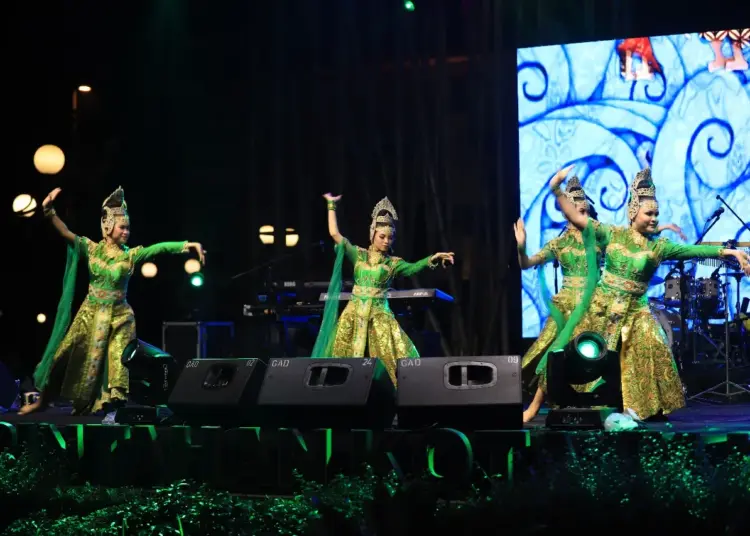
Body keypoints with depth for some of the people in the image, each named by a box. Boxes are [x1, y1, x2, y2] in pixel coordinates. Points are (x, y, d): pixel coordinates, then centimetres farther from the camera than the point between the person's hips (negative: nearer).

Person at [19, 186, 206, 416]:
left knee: (115, 364, -4)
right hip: (90, 315, 0)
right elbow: (65, 233, -10)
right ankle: (42, 400, 17)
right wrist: (49, 210, -24)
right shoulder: (91, 249, -2)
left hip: (119, 317, 0)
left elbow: (160, 247, -14)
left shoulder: (130, 255, -3)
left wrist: (189, 244, -25)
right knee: (67, 358, 2)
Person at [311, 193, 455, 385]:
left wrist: (432, 258, -30)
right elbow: (335, 234, 2)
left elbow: (413, 267, -13)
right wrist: (331, 205, 3)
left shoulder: (393, 263, 4)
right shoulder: (358, 254, 5)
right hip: (354, 313, 1)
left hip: (379, 315, -1)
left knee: (399, 358, -9)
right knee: (343, 358, 4)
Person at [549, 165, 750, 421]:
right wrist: (557, 190, -14)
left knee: (650, 350, -15)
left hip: (635, 311, 1)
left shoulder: (659, 246, -1)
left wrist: (727, 251, -20)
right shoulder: (612, 234, -3)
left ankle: (641, 406, -4)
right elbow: (576, 217, -5)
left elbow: (693, 250, -10)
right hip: (602, 306, -1)